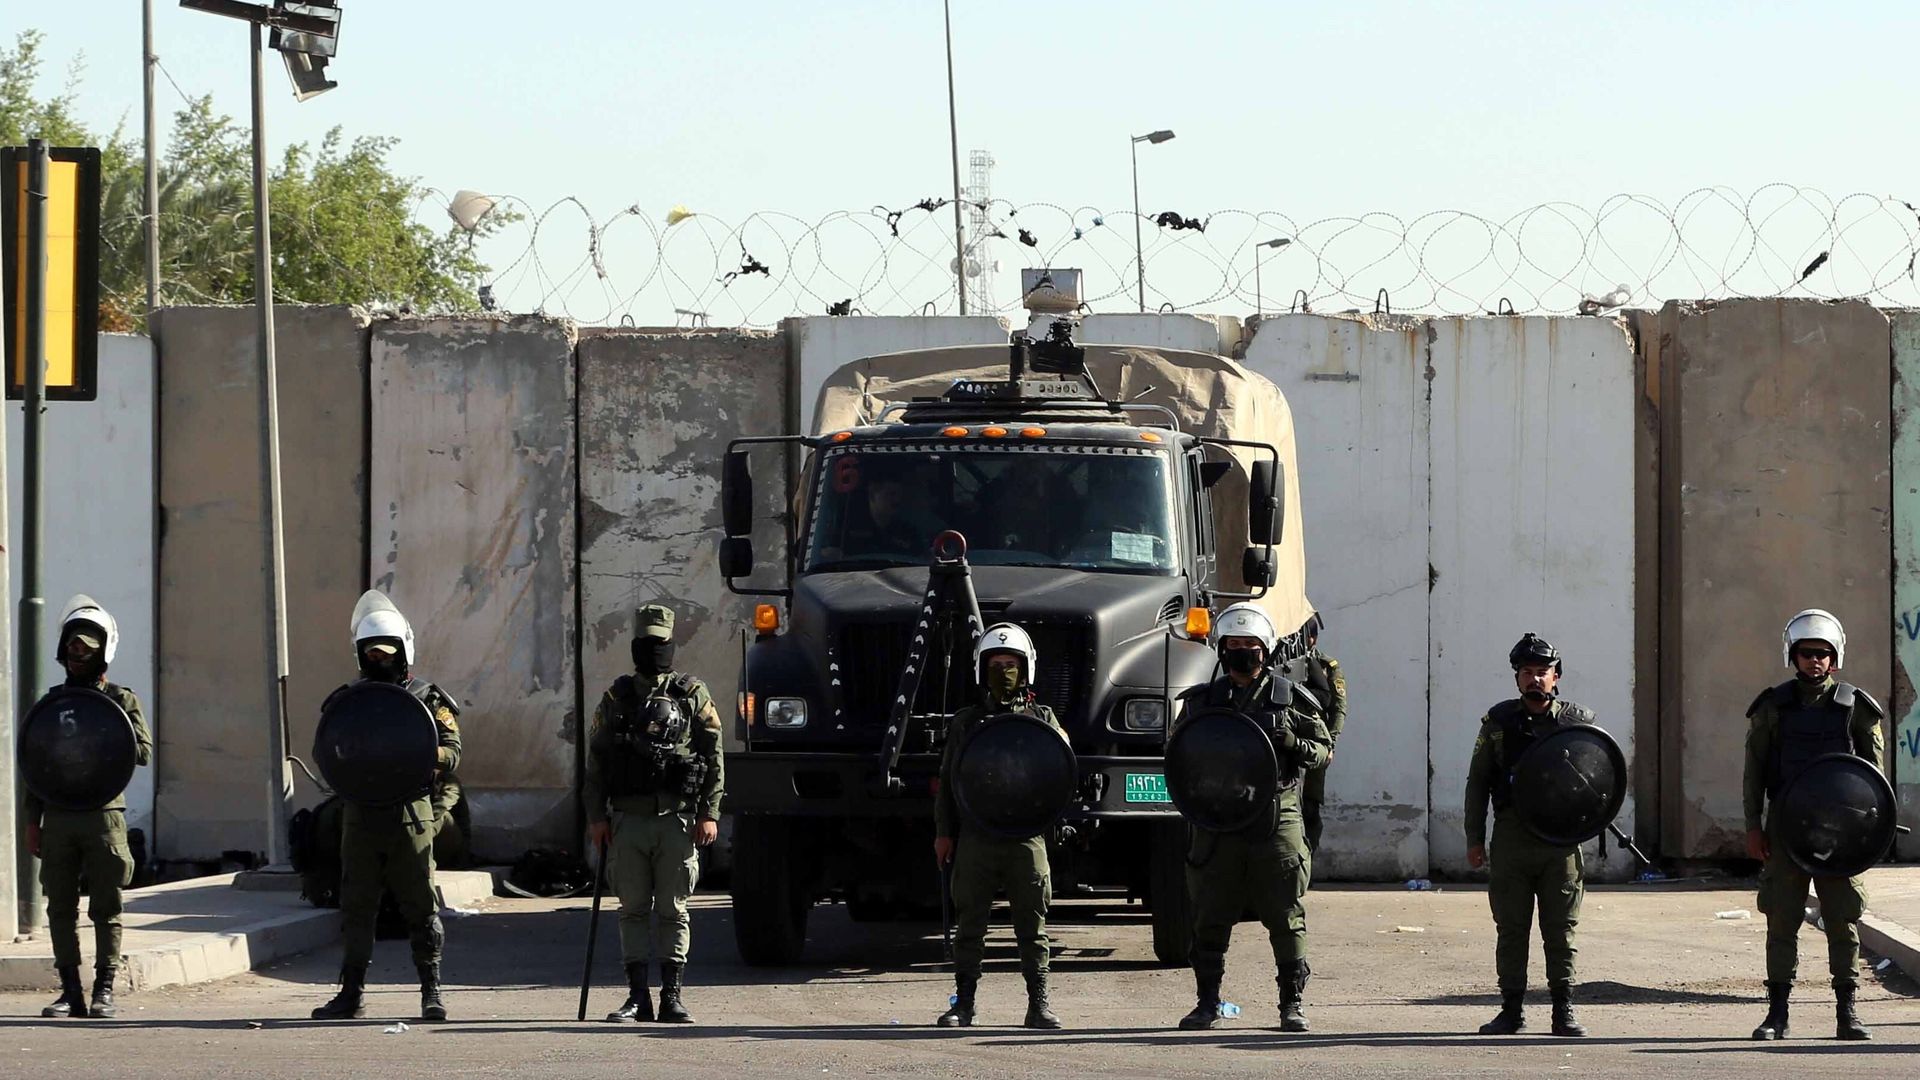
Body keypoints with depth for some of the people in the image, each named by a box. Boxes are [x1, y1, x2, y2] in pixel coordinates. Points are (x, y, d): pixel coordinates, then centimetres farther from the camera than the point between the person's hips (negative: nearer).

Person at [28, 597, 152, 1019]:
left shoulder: (121, 700, 5)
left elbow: (144, 752, -4)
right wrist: (32, 821, 9)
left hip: (104, 814, -3)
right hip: (58, 817, 3)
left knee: (106, 908, -4)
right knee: (61, 907, 1)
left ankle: (104, 990, -1)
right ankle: (70, 991, 5)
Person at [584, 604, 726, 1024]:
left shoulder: (693, 695, 6)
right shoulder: (617, 697, 10)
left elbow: (713, 757, 3)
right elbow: (596, 760, 9)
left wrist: (709, 814, -5)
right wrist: (596, 816, 2)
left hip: (677, 819, -2)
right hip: (629, 818, 2)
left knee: (672, 910, 0)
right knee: (633, 909, 2)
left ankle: (672, 995, 2)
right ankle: (638, 996, 5)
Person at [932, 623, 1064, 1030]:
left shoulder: (1042, 719, 13)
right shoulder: (966, 722, 13)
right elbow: (947, 779, 12)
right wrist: (943, 831, 6)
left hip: (1026, 836, 0)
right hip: (975, 837, 0)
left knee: (1032, 924, 1)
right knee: (969, 923, 1)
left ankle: (1039, 1003, 5)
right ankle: (963, 1003, 5)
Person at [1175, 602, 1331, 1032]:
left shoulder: (1290, 698, 7)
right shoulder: (1202, 700, 12)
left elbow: (1324, 750, 9)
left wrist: (1291, 743, -12)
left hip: (1276, 823, -2)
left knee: (1285, 918, -1)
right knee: (1211, 918, 2)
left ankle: (1293, 1003, 6)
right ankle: (1207, 1004, 10)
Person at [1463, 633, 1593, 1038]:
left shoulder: (1578, 721, 6)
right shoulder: (1499, 721, 7)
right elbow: (1477, 782, 10)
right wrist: (1474, 839, 4)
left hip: (1561, 838, -1)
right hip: (1511, 835, 1)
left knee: (1561, 929, 1)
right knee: (1511, 928, 3)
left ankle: (1564, 1012, 6)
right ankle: (1512, 1011, 9)